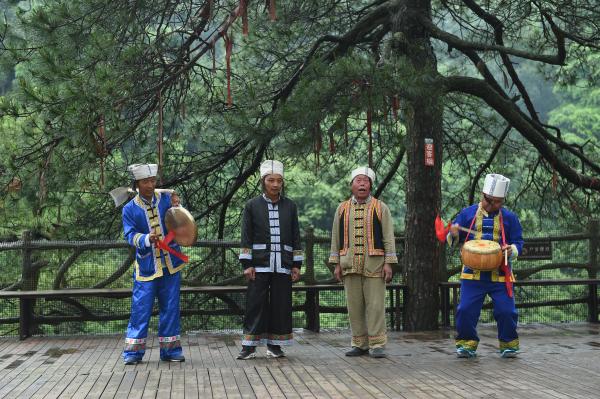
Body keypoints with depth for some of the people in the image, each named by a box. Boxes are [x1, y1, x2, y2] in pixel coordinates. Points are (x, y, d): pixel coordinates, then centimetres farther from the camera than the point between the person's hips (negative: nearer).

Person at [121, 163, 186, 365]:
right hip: (146, 267, -2)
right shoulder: (130, 209, -2)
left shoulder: (166, 199, 1)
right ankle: (134, 351, 8)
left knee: (170, 308, 7)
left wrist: (176, 208, -19)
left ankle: (170, 349, 17)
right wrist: (146, 239, -29)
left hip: (170, 264, 2)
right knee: (141, 308, -2)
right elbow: (130, 235, -10)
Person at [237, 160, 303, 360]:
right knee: (255, 304, -1)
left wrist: (297, 265, 6)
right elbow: (246, 237, 1)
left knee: (281, 305, 5)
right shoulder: (252, 206, 3)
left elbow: (296, 237, 10)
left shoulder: (290, 206, 9)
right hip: (259, 265, -2)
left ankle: (275, 345, 15)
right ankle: (249, 345, 6)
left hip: (283, 266, 2)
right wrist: (247, 264, -5)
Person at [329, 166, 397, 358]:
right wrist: (336, 264, 6)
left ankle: (377, 345, 1)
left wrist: (388, 263, -6)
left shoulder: (380, 208, 4)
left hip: (374, 265, -3)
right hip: (350, 266, 3)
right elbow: (336, 238, 12)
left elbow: (388, 237, 1)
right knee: (354, 306, 5)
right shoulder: (342, 209, 12)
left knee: (375, 305, -4)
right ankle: (360, 344, 13)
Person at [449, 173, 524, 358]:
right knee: (466, 310, -4)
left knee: (506, 311, -2)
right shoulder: (468, 213, 6)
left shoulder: (509, 218, 5)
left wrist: (512, 249, -16)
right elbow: (453, 239, 11)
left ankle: (509, 344, 18)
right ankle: (466, 343, 12)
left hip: (500, 274, 0)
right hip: (473, 273, 0)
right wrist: (454, 234, -13)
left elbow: (518, 242, 6)